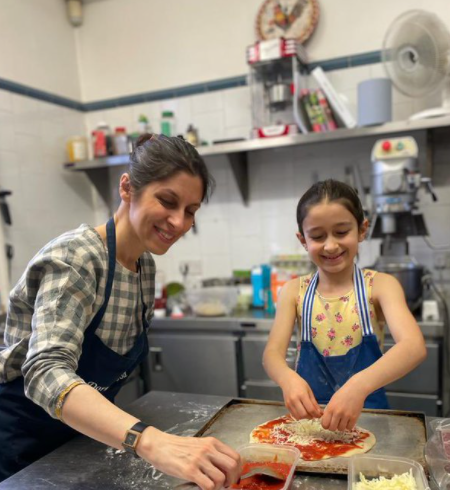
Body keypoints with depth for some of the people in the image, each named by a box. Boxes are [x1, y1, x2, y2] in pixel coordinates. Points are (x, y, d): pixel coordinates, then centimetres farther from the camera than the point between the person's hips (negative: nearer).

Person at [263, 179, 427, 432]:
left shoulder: (379, 285, -5)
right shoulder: (295, 291, 2)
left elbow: (415, 347, -20)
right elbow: (273, 353, -5)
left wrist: (359, 386, -37)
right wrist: (287, 378, -29)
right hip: (308, 414, 2)